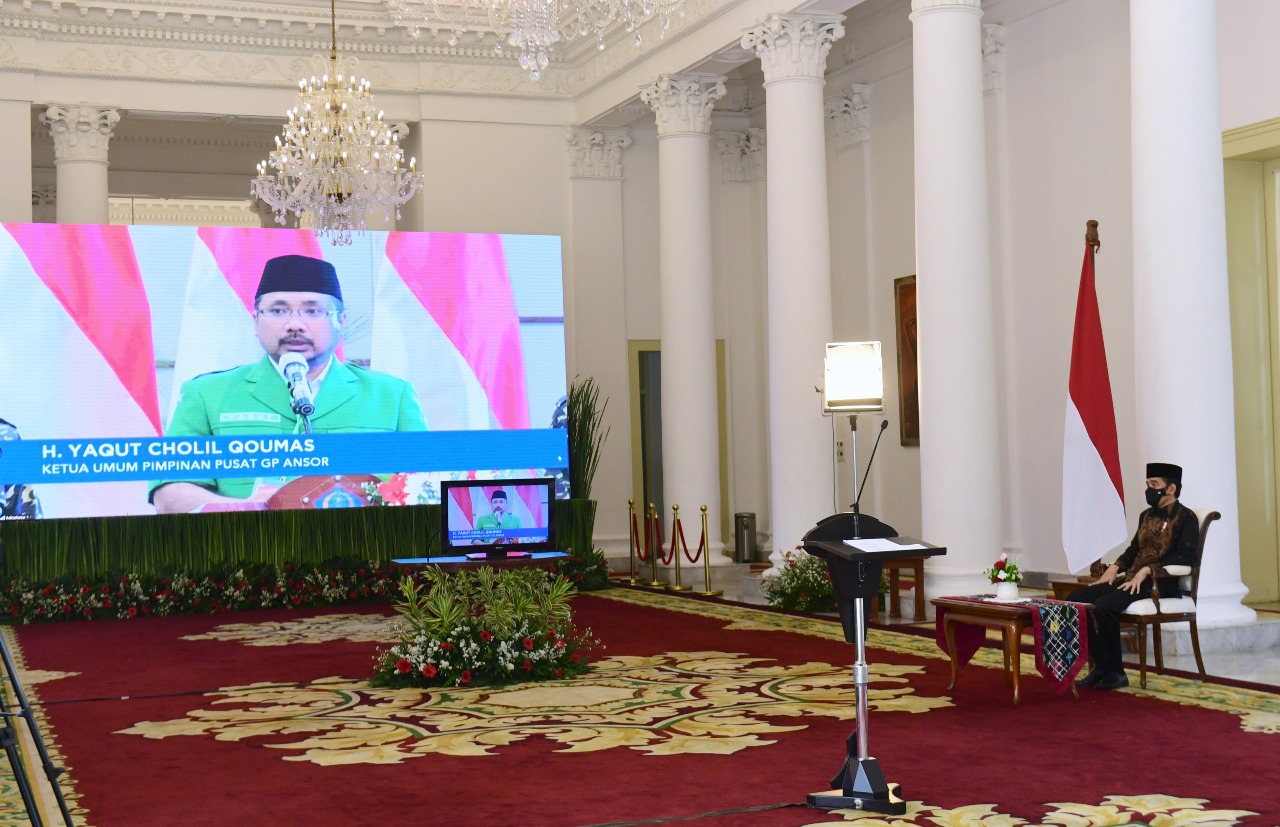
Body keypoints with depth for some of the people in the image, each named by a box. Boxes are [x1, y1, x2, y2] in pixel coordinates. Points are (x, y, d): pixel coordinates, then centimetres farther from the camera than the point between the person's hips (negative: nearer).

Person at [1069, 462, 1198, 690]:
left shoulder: (1185, 517, -4)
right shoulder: (1147, 516, 21)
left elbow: (1185, 557, -15)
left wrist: (1147, 570, -22)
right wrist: (1115, 567, 5)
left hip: (1160, 583, -8)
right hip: (1132, 578, 9)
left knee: (1104, 606, -32)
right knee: (1076, 599, -11)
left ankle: (1115, 671, -14)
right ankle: (1102, 665, -8)